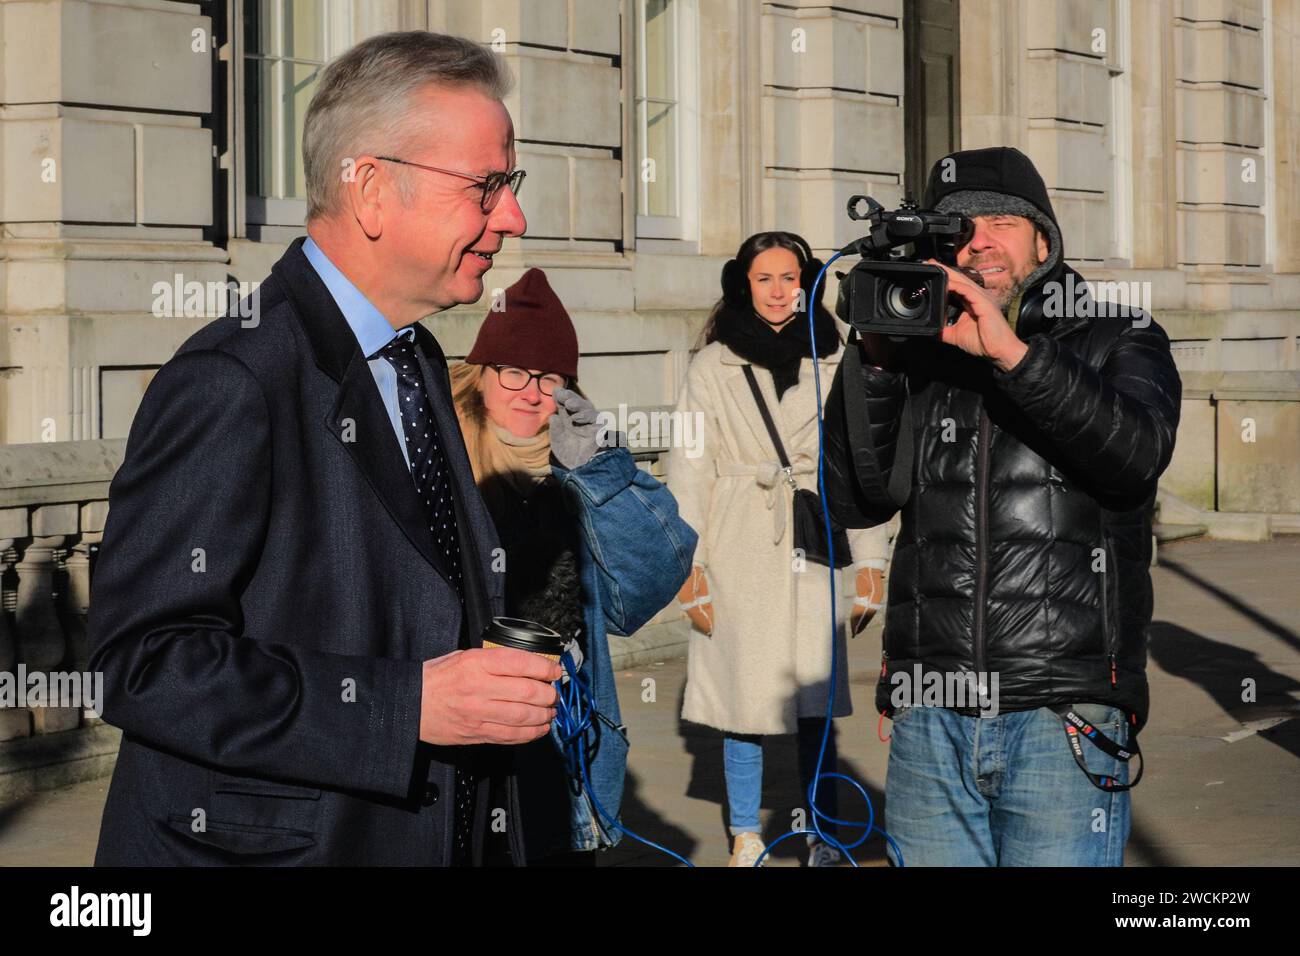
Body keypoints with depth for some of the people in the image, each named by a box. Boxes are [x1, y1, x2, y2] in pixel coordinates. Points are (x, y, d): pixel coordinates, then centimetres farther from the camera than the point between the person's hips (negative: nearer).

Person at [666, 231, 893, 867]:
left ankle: (824, 838, 8)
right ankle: (745, 838, 15)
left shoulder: (837, 365, 7)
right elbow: (689, 473, 3)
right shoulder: (712, 367, 4)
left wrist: (869, 565, 4)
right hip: (739, 552, 0)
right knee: (742, 701, 3)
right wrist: (689, 567, -4)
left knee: (816, 705, -2)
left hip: (816, 553, 1)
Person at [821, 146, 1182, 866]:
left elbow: (1138, 450, -14)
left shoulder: (1118, 340, 7)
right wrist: (873, 357, -10)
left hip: (1062, 723, -2)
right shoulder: (919, 359, 11)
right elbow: (857, 500, 0)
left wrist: (1010, 350, -22)